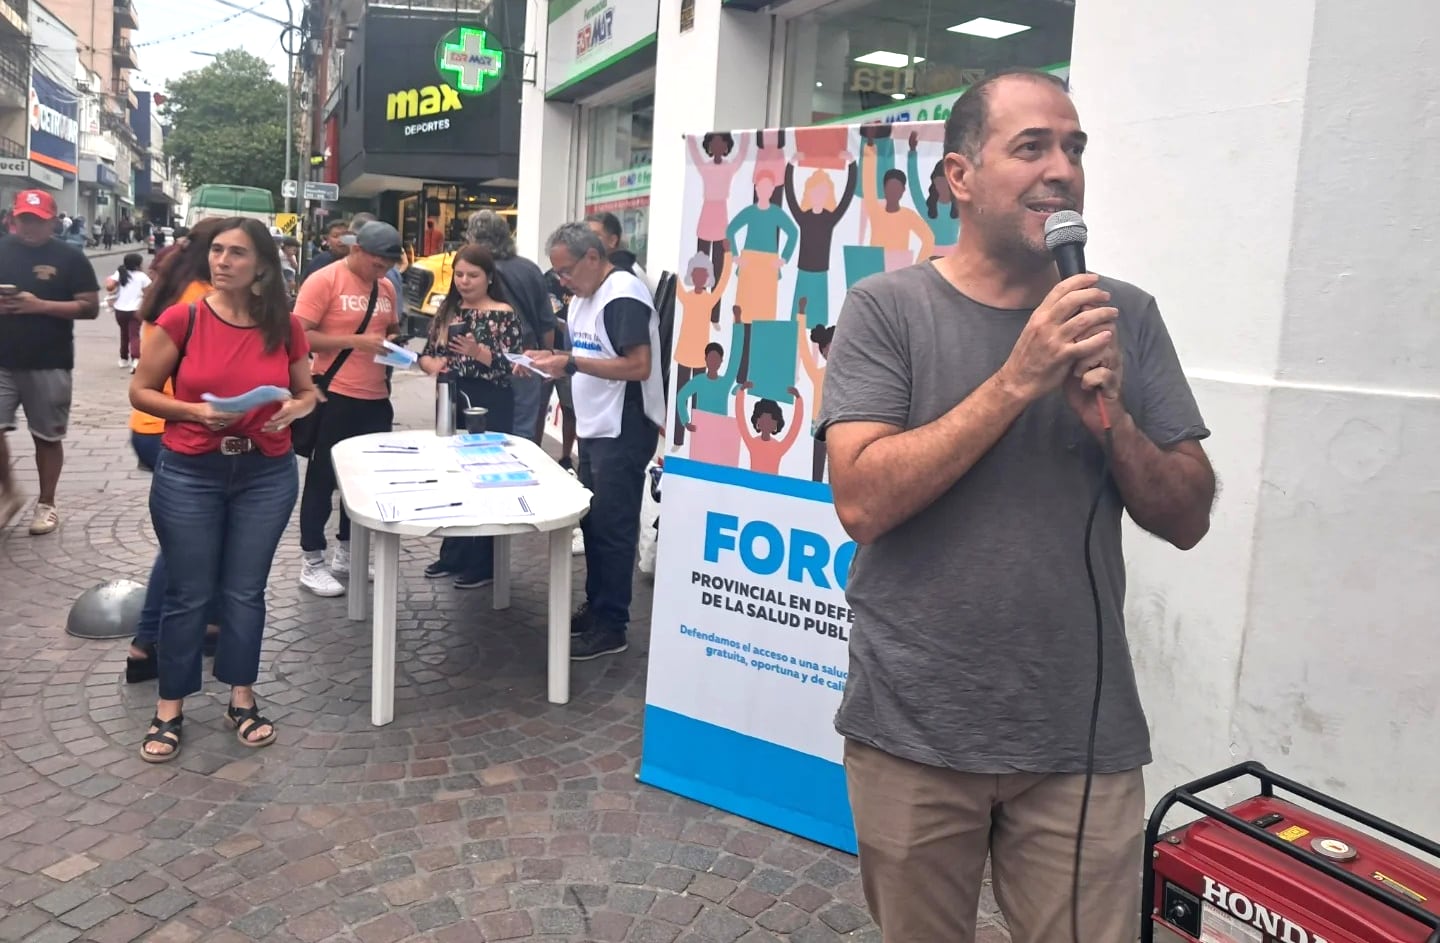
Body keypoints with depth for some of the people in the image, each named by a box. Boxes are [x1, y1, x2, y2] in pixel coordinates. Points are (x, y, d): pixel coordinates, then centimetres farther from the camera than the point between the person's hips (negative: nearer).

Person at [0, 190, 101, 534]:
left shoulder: (70, 258, -1)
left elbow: (90, 308, -6)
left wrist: (41, 305, -17)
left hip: (49, 366, -2)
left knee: (48, 437, 8)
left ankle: (46, 504, 21)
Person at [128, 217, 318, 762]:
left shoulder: (285, 327, -2)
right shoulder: (182, 319, -8)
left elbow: (307, 393, 10)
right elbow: (140, 391, -2)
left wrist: (294, 409, -12)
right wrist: (195, 412, -18)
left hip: (267, 475, 2)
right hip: (188, 474, -1)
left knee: (245, 591, 11)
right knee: (188, 594, 7)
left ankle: (242, 699, 27)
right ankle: (170, 708, 24)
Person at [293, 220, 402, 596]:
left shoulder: (386, 288, 9)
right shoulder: (323, 280, -11)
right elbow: (300, 336, -16)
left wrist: (391, 346, 0)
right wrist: (354, 341, -22)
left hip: (376, 397, 7)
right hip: (334, 396, -7)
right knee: (322, 478, 4)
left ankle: (347, 552, 28)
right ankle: (311, 562, 13)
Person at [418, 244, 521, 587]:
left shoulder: (504, 315, -7)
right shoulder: (448, 311, 10)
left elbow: (513, 365, -13)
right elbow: (427, 353, 13)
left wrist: (479, 352, -27)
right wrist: (431, 364, -9)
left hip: (489, 407, -6)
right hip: (451, 402, 6)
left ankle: (483, 564, 9)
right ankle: (453, 554, 24)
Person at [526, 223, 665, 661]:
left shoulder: (623, 296, -17)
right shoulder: (583, 296, 14)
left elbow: (639, 366, -25)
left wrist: (573, 363, -25)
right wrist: (552, 360, 3)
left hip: (624, 434, -10)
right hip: (594, 429, 10)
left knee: (612, 529, -3)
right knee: (593, 523, 15)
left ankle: (611, 626, 6)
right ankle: (595, 607, 26)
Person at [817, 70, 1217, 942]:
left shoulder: (1126, 319, 2)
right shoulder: (887, 309, -7)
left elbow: (1188, 518, 3)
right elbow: (863, 500, -17)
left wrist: (1112, 420, -15)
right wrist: (1018, 381, -21)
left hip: (1084, 739, 2)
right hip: (914, 732, -1)